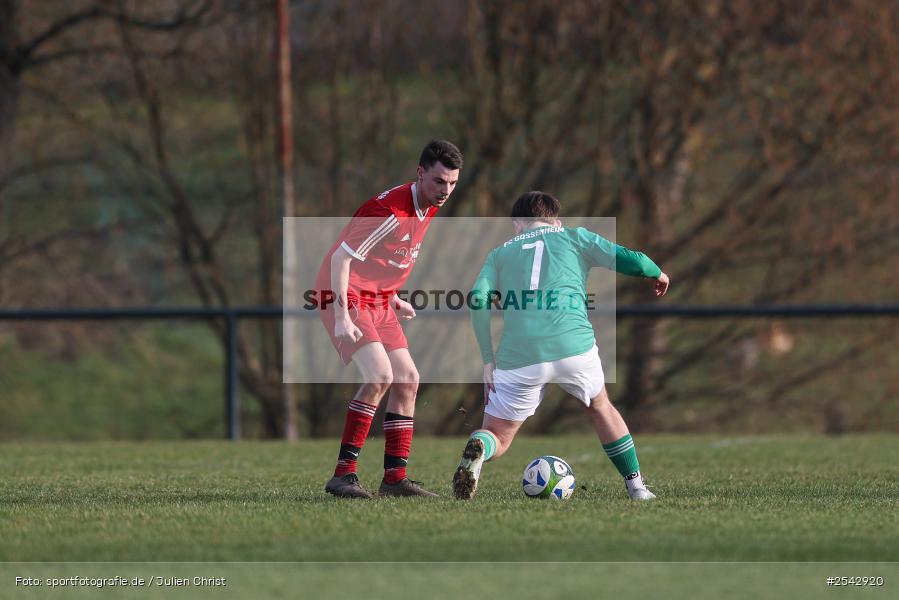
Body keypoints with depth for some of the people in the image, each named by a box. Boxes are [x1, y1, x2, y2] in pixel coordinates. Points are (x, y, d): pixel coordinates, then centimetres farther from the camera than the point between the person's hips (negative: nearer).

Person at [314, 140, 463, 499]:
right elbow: (341, 257, -24)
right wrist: (341, 317, -27)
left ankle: (395, 477, 9)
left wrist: (393, 298, 19)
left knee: (407, 380, 4)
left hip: (378, 301, 9)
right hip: (346, 295, -9)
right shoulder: (391, 210, -24)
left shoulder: (428, 208, 5)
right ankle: (343, 475, -18)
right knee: (380, 376, -22)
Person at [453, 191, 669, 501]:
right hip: (574, 346, 0)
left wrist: (488, 360, 8)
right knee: (600, 405, 30)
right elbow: (629, 260, 12)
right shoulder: (573, 237, 19)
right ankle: (635, 484, 27)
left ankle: (478, 449, -26)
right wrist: (657, 273, 34)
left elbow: (478, 300, 6)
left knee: (497, 437, 10)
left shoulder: (500, 254, 21)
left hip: (519, 357, 0)